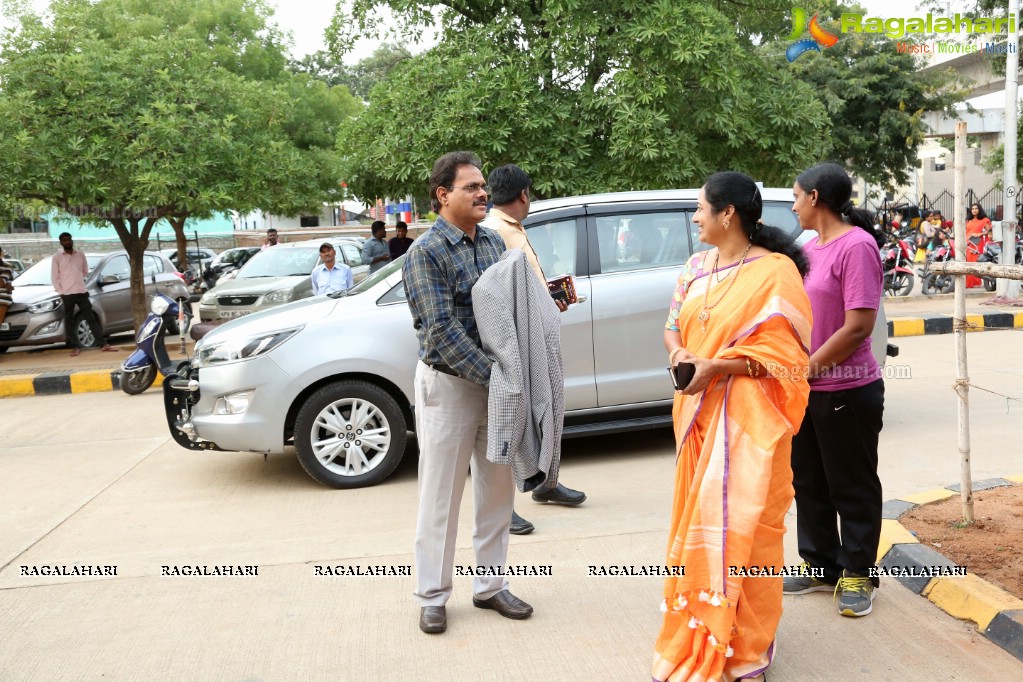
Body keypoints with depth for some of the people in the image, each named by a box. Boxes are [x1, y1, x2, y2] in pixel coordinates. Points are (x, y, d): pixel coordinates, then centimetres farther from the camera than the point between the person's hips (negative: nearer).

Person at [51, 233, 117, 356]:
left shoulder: (80, 255, 8)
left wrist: (75, 278, 8)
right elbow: (54, 278, 0)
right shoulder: (57, 258, 0)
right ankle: (75, 347, 7)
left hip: (82, 292, 2)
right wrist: (61, 292, -6)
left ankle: (103, 344, 3)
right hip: (67, 294, -2)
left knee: (91, 318, 3)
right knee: (69, 321, 2)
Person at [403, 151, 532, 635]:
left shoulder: (495, 242, 7)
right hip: (449, 384, -6)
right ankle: (432, 597, 18)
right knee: (441, 496, 4)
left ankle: (490, 586, 28)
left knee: (497, 492, 13)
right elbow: (442, 330, -19)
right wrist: (494, 376, -23)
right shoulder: (426, 252, -12)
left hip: (497, 382, 6)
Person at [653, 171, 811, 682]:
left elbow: (783, 351, -14)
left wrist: (716, 366, -21)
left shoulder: (774, 270, -11)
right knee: (699, 520, 12)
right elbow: (674, 325, 14)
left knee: (741, 524, -1)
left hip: (747, 418, -6)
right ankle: (700, 638, 28)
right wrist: (678, 352, -8)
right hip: (699, 413, 7)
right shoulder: (697, 266, 10)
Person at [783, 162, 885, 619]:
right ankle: (820, 566, 30)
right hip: (805, 390, 8)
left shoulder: (857, 245, -16)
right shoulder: (810, 247, 10)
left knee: (853, 488, 7)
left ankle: (856, 574, 22)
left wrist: (810, 367, -16)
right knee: (809, 483, 16)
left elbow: (859, 326, -22)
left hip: (847, 391, -8)